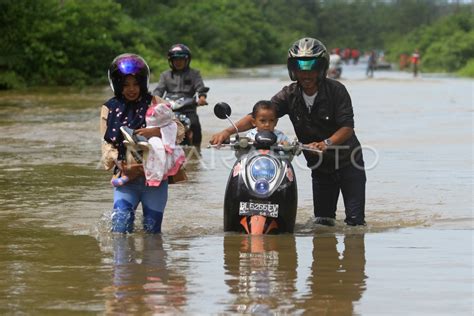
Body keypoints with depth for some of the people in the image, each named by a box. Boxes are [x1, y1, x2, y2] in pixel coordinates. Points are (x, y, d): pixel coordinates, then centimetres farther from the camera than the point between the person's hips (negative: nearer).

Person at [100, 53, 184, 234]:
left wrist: (156, 132, -22)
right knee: (120, 231, -13)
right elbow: (107, 146, 2)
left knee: (152, 230, 3)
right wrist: (123, 165, -17)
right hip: (126, 178, 0)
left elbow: (179, 130, -3)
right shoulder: (109, 109, 8)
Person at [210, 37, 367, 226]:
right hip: (319, 166, 4)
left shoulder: (336, 90, -16)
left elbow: (347, 127, -22)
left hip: (348, 162, -4)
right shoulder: (290, 95, -5)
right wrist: (228, 131, -27)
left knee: (355, 221, -8)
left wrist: (326, 143, -41)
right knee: (322, 221, 7)